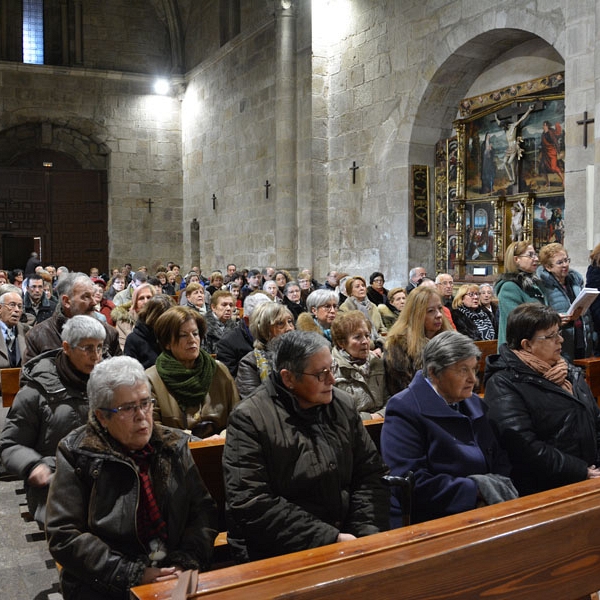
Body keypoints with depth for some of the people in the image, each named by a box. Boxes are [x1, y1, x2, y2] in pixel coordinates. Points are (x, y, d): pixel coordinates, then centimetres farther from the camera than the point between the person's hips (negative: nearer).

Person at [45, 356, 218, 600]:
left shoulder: (173, 445, 8)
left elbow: (203, 509, 9)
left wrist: (187, 562, -9)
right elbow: (64, 535, -6)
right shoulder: (78, 454, -2)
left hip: (178, 579, 3)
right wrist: (134, 575, -12)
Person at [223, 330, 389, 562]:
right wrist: (329, 539, -17)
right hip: (280, 552, -6)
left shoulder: (343, 405, 8)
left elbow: (371, 474, 10)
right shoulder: (249, 419, -10)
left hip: (346, 537, 6)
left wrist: (366, 532, -7)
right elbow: (251, 505, -16)